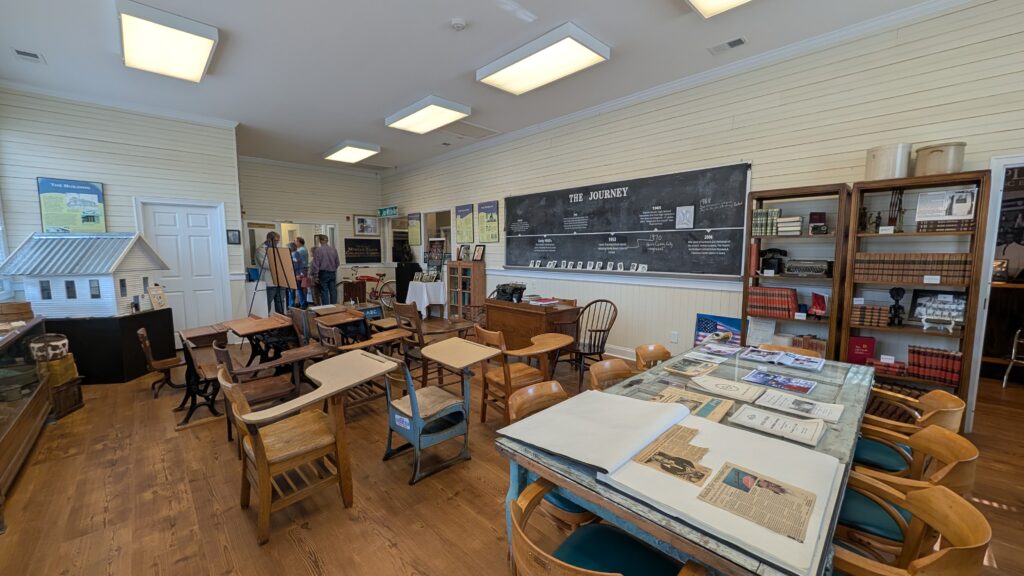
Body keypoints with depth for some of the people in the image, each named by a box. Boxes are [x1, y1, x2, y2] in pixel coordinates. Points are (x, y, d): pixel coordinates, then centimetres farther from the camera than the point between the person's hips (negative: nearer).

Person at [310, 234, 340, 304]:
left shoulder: (319, 250, -9)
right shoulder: (333, 249, 4)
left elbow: (316, 264, -8)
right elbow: (337, 263, 11)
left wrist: (316, 276, -2)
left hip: (323, 273, -4)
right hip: (332, 273, 4)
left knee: (324, 292, 1)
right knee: (333, 291, 7)